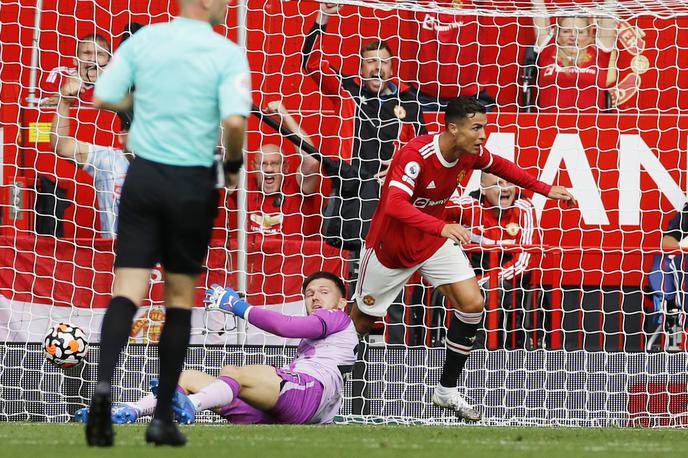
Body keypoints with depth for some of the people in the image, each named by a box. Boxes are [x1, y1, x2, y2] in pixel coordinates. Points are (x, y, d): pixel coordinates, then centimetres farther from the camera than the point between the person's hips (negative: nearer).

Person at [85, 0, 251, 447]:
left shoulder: (143, 39, 2)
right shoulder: (228, 54, -8)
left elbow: (102, 99, 1)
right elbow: (234, 120, -20)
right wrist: (234, 165, -1)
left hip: (143, 176, 2)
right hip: (193, 184, -2)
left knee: (128, 291, -2)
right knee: (181, 296, 11)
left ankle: (104, 382, -29)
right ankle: (163, 417, 12)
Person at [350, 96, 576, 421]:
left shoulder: (470, 154, -11)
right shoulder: (414, 155, -33)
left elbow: (498, 165, 13)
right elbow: (394, 204, -46)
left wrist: (545, 190, 12)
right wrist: (441, 227, -58)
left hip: (434, 239, 6)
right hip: (391, 245, -6)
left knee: (472, 303, -10)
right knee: (361, 320, 6)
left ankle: (447, 391, 2)